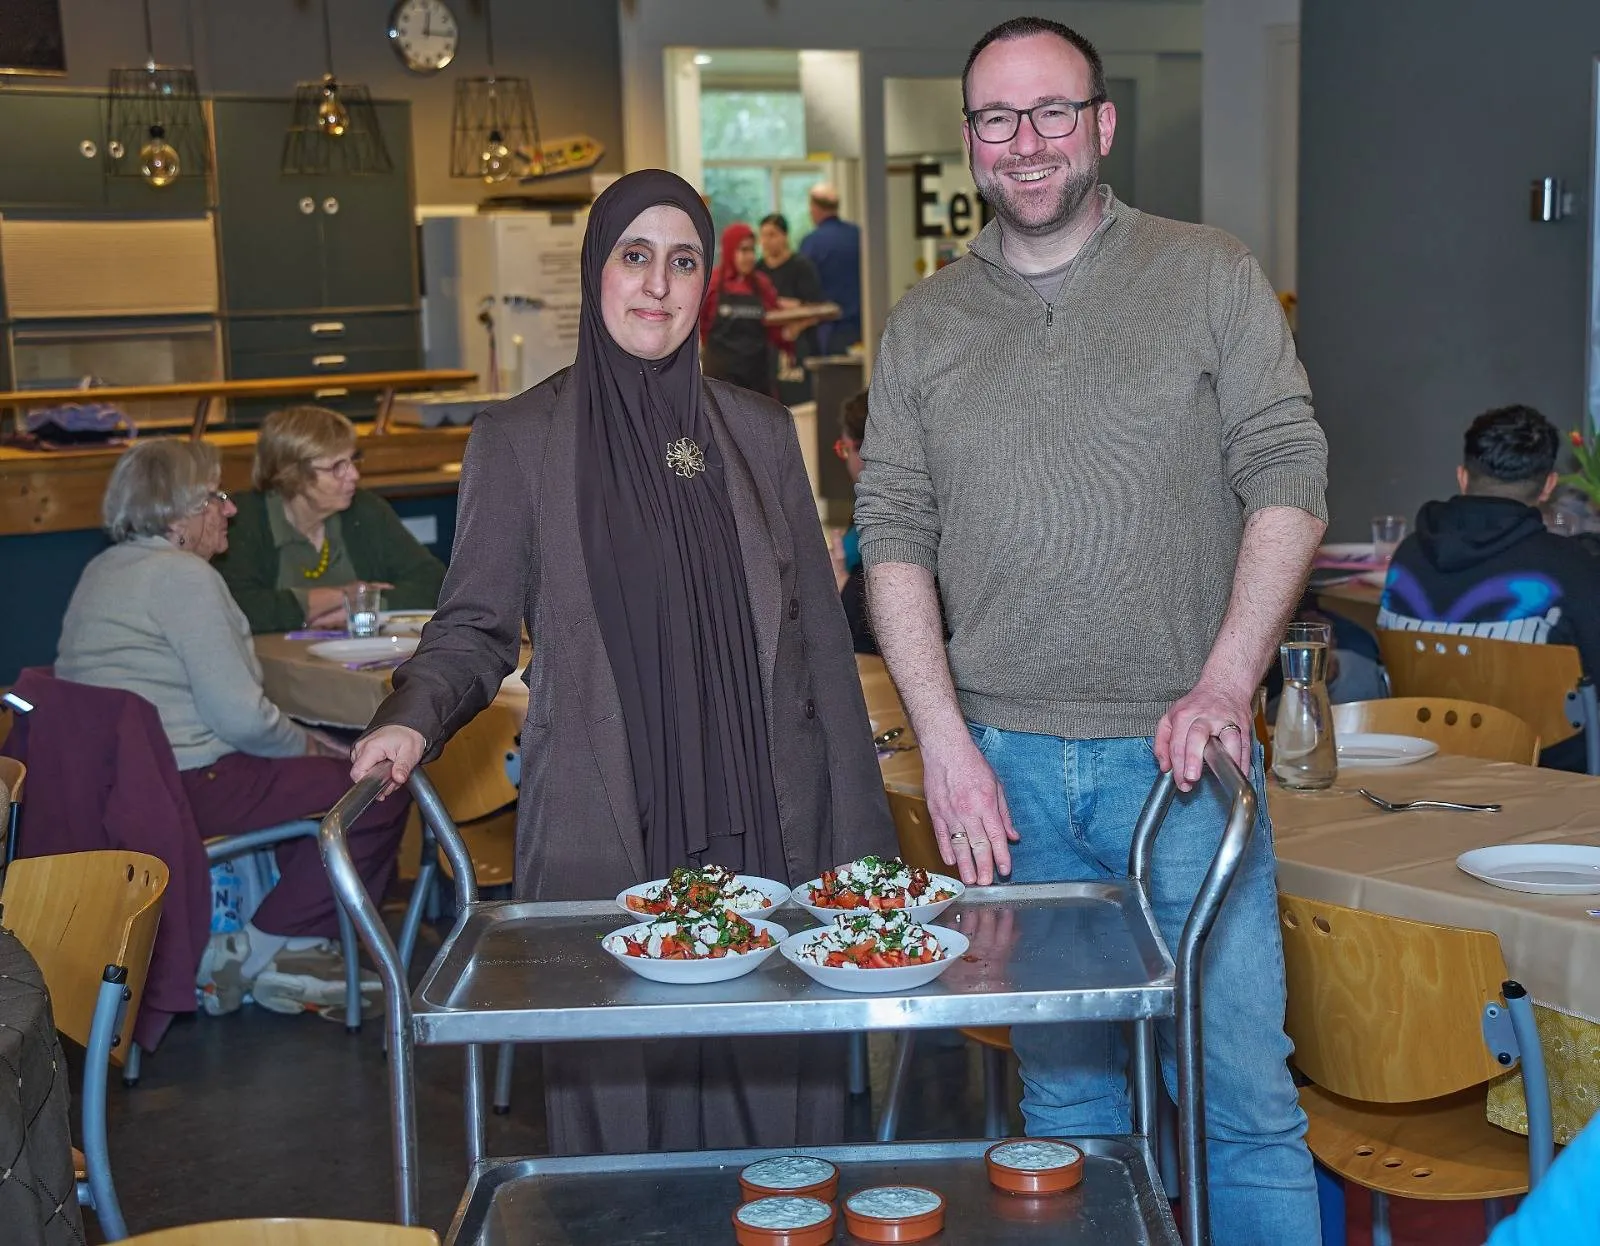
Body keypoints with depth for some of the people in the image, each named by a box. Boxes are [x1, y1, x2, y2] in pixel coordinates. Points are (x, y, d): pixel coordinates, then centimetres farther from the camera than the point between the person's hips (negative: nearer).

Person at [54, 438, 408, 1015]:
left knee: (337, 765, 21)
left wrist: (304, 741, 12)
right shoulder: (184, 576, -17)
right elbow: (241, 716, -22)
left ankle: (299, 943, 19)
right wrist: (303, 744, -2)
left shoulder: (105, 569, 16)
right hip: (181, 789, -11)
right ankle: (266, 955, 2)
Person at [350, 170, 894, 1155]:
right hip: (605, 842, -1)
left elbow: (819, 636, 9)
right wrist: (414, 718, -17)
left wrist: (858, 837, 6)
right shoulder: (518, 439, 4)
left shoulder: (759, 431, 9)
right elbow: (477, 625, 4)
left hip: (766, 829, 2)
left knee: (775, 1091, 4)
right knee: (622, 1107, 1)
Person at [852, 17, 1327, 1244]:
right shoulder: (925, 325, 9)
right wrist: (945, 738, -5)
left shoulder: (1209, 278, 3)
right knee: (1061, 1088, 13)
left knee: (1244, 1091, 0)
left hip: (1176, 753, -2)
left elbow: (1289, 480, -3)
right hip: (1004, 760, 2)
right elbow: (895, 533, 5)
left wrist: (1226, 685, -15)